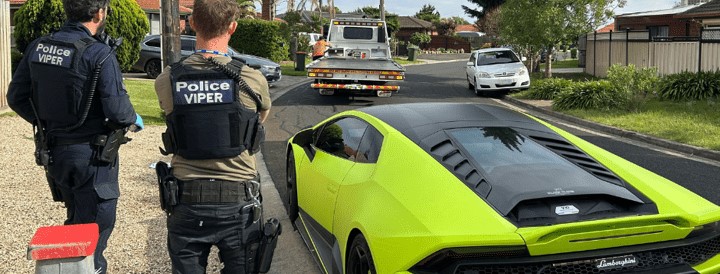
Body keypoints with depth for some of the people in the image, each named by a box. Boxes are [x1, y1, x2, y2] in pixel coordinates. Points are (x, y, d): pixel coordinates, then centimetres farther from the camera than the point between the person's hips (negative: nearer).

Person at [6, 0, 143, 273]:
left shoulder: (37, 47, 1)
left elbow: (16, 97, 6)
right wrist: (134, 119, 1)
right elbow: (117, 110, -20)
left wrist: (46, 123, 17)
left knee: (75, 221, 25)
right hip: (92, 155, -7)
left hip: (53, 151, 7)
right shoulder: (99, 54, -19)